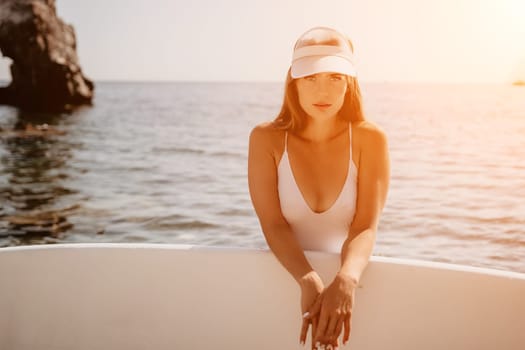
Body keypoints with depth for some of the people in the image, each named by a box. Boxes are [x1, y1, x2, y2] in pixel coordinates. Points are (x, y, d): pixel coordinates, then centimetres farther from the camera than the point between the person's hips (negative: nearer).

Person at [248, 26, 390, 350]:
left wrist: (345, 282, -35)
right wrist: (310, 283, -32)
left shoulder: (371, 139, -8)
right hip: (286, 278, 0)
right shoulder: (266, 139, -8)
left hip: (348, 275, 1)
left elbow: (365, 228, -15)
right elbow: (274, 225, -15)